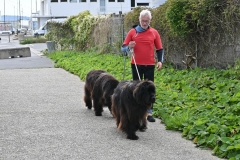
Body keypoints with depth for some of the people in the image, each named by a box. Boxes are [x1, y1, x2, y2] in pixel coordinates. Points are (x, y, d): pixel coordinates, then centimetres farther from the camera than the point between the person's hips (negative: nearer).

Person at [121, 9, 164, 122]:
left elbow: (160, 49, 8)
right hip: (136, 65, 0)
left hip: (149, 65, 0)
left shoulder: (154, 33, 3)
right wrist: (129, 47, -20)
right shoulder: (132, 32, 1)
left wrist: (160, 61, -7)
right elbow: (123, 48, 2)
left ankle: (149, 113, 5)